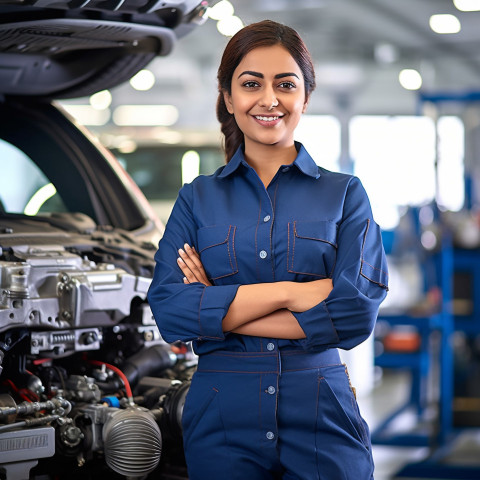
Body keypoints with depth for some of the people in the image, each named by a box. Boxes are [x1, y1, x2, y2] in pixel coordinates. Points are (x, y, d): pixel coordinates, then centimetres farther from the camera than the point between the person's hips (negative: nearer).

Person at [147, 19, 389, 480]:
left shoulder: (345, 194, 4)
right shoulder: (197, 199, 7)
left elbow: (356, 313, -11)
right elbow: (168, 310, -8)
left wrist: (219, 309, -10)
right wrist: (288, 291, -15)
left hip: (323, 422, -1)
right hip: (221, 424, 1)